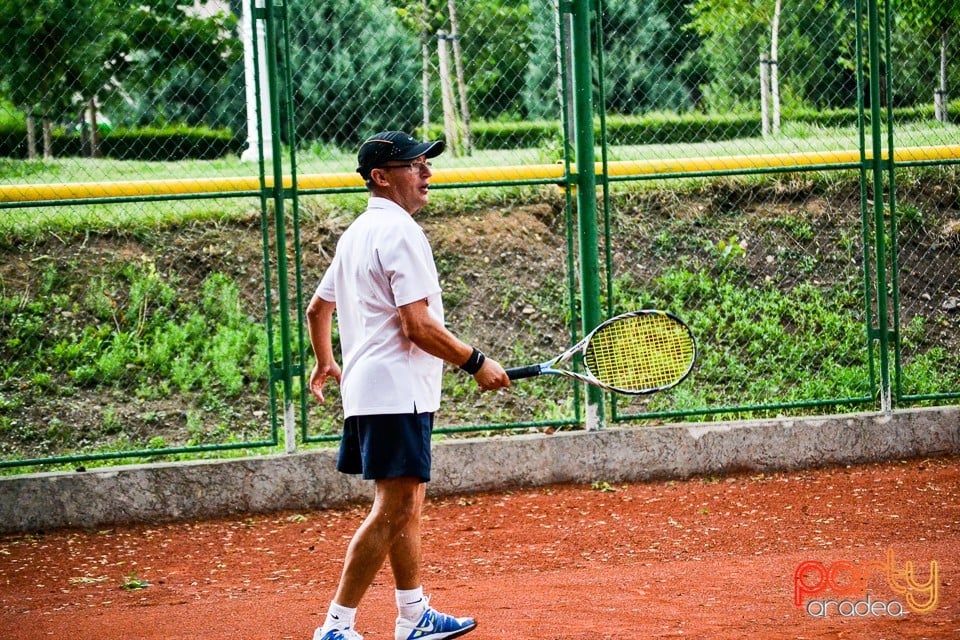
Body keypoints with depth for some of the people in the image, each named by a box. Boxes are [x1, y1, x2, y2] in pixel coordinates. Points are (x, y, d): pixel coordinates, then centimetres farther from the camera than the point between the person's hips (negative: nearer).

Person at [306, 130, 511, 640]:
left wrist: (325, 363, 42)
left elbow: (317, 308, 27)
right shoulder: (400, 233, -14)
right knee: (390, 511, -10)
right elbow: (418, 326, -20)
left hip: (365, 389, 11)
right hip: (396, 392, -11)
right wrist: (476, 363, -10)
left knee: (407, 505, 16)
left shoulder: (357, 234, 17)